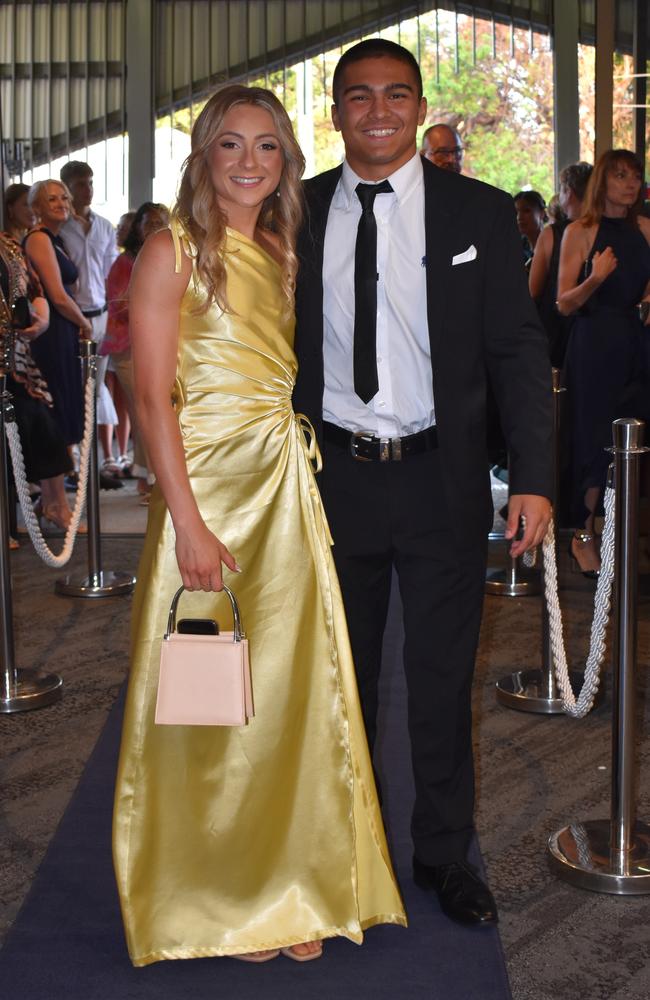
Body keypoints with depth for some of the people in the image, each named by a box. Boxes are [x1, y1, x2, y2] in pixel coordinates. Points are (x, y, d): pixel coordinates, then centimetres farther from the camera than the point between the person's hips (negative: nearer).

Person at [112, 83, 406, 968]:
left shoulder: (282, 254, 14)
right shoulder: (173, 253, -5)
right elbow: (154, 397, -12)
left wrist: (305, 478, 5)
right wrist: (188, 524, -18)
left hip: (287, 487, 6)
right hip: (207, 484, -6)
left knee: (289, 681, 9)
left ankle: (288, 883, 25)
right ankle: (219, 901, 20)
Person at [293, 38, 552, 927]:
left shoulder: (479, 213, 0)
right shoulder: (295, 216, 4)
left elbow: (518, 352, -2)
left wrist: (532, 477, -11)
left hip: (442, 479, -1)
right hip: (333, 477, 2)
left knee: (443, 676, 8)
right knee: (340, 672, 14)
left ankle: (444, 854, 26)